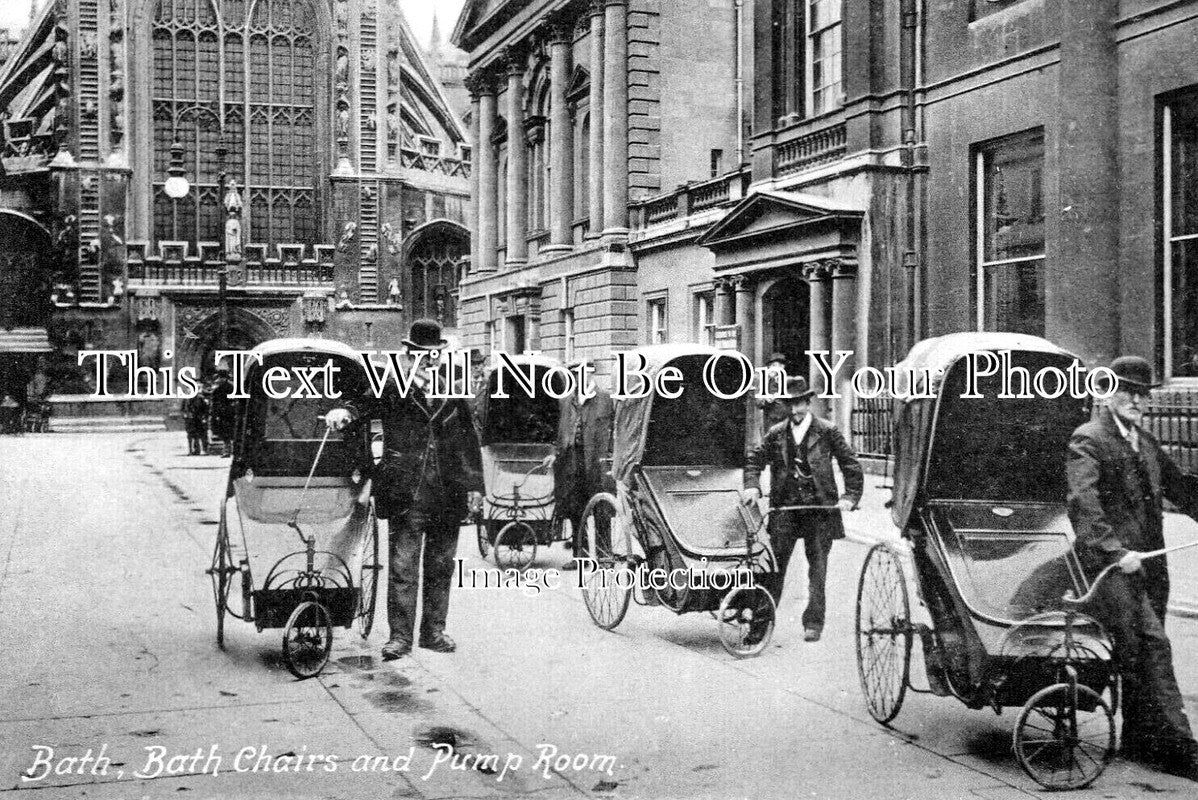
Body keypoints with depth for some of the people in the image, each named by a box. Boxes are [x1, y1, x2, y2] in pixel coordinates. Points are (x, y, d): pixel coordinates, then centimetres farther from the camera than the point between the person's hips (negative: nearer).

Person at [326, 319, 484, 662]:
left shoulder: (454, 395, 11)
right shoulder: (391, 392, 2)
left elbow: (470, 441, 15)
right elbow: (365, 404, -13)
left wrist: (475, 484, 12)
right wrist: (344, 412, -36)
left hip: (449, 497, 4)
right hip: (406, 496, -4)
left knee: (440, 567, 12)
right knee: (402, 568, -3)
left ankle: (434, 631, 24)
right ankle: (400, 636, 4)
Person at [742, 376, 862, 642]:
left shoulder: (827, 432, 0)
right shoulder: (776, 434, 7)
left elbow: (851, 466, 3)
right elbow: (754, 460, 13)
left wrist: (850, 497, -6)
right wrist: (752, 486, -4)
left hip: (819, 508, -2)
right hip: (785, 508, 2)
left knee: (817, 569, 3)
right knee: (775, 563, -2)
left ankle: (813, 624, 10)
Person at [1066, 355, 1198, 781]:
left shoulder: (1146, 443, 19)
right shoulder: (1088, 440, -7)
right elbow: (1083, 502, -19)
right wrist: (1115, 550, -29)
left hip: (1148, 562, 8)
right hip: (1109, 566, -8)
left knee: (1142, 653, 13)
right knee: (1152, 646, -14)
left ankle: (1139, 742, 24)